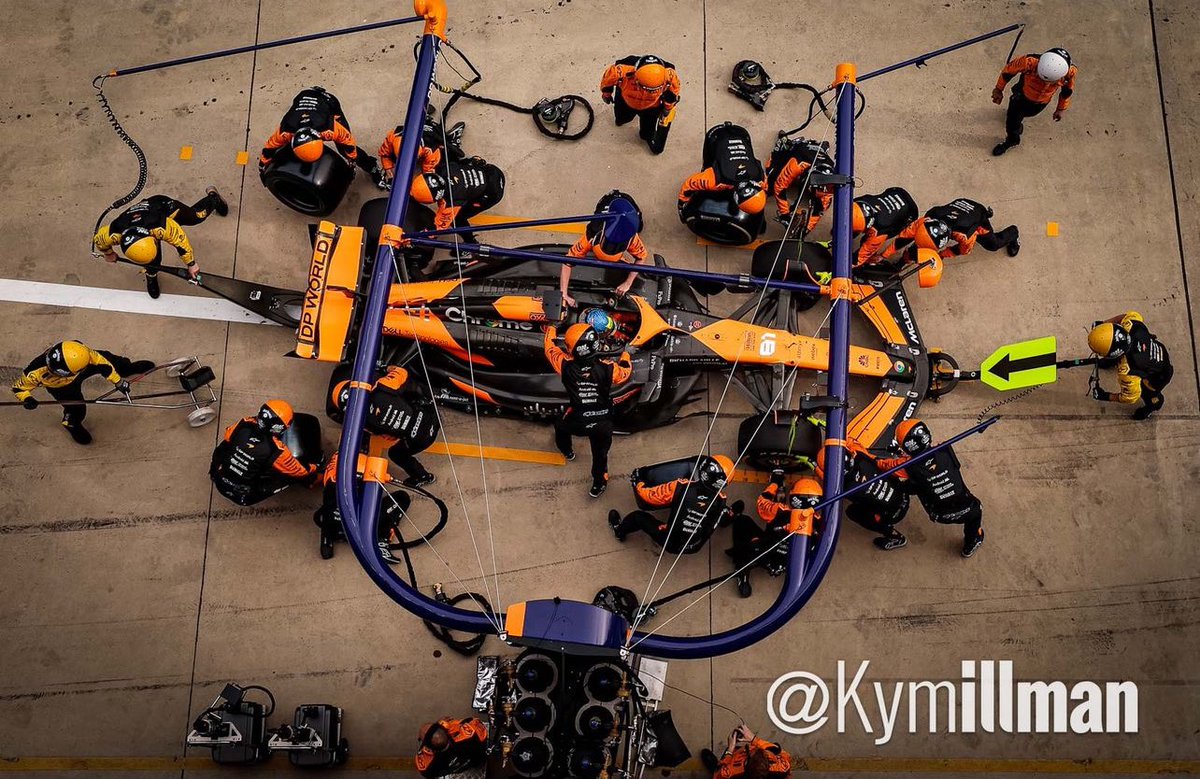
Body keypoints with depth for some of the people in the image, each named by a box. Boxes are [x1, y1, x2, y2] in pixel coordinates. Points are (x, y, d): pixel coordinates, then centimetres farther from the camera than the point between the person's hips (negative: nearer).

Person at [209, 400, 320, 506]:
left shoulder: (244, 424, -17)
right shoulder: (276, 450, -28)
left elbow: (227, 440, 8)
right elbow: (301, 473, -12)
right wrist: (318, 472, 6)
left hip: (219, 480, 5)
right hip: (243, 496, -5)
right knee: (292, 473, -3)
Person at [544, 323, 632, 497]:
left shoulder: (566, 366, -23)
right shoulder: (607, 368, -22)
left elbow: (550, 347, -3)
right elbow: (625, 373, 0)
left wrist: (550, 329, 18)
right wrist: (625, 357, 22)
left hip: (577, 423, 1)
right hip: (602, 423, -1)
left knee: (560, 426, 36)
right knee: (600, 454, 25)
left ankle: (567, 452, 64)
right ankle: (598, 484, 43)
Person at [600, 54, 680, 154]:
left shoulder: (669, 74, -40)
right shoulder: (623, 71, -45)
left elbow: (674, 87, -13)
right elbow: (608, 75, -20)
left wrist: (668, 107, 1)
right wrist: (606, 93, 2)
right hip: (626, 101, 0)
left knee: (646, 135, 9)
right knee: (621, 119, 27)